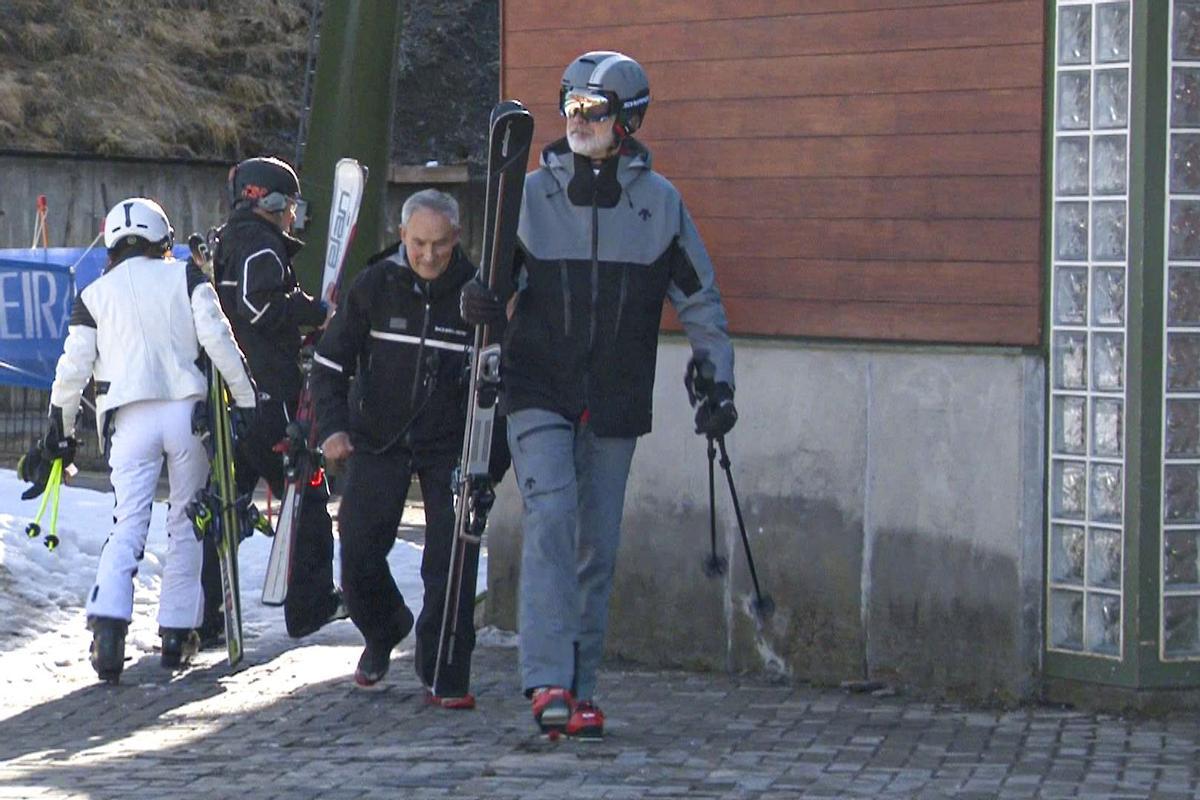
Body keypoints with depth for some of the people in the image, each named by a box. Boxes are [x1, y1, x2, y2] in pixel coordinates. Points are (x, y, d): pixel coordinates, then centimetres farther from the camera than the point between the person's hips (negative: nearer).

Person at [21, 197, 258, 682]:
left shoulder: (93, 295, 12)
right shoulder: (184, 277, 8)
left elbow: (73, 368, 10)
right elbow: (218, 341, -2)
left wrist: (61, 433, 20)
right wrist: (246, 400, 3)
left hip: (130, 418, 1)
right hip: (186, 409, -1)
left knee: (128, 523, 0)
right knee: (186, 523, 10)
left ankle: (108, 621, -20)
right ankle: (177, 632, 8)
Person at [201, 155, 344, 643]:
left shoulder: (224, 244, 21)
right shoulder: (261, 244, -9)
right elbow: (262, 305, -22)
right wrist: (317, 312, -10)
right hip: (267, 396, -9)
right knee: (305, 493, 3)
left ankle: (201, 617, 5)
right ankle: (310, 605, 7)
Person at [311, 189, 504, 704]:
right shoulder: (375, 285, -4)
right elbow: (329, 362, 4)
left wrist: (492, 458, -5)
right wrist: (332, 427, -10)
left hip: (452, 444, -1)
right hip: (378, 439, 1)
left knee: (453, 564, -9)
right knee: (358, 552, -1)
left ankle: (445, 676, 1)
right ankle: (382, 631, 30)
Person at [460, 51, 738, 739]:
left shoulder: (659, 202, 3)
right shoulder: (532, 193, 3)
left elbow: (700, 299, 9)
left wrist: (719, 382, 2)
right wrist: (480, 301, -13)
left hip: (616, 401, 1)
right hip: (539, 392, -1)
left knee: (598, 546, 6)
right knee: (551, 514, -20)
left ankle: (580, 691, 14)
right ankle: (549, 681, -23)